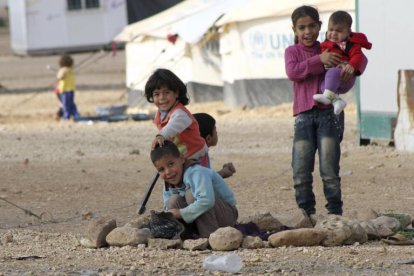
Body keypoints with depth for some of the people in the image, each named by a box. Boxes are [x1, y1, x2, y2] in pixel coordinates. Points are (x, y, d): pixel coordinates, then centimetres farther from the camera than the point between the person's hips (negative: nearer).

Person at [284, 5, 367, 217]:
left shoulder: (331, 50, 11)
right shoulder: (292, 52, 11)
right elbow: (292, 72, -9)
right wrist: (319, 60, -18)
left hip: (329, 113, -1)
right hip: (304, 115, 1)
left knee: (329, 170, -7)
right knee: (300, 172, -4)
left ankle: (335, 213, 0)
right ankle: (306, 214, 5)